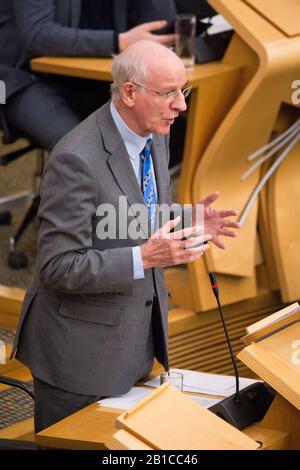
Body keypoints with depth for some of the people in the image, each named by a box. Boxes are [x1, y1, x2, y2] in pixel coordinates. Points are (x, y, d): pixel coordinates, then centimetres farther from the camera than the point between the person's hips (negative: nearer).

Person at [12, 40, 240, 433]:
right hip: (82, 351, -8)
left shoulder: (156, 137, 2)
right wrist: (144, 258, -31)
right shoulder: (76, 159, -25)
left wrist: (187, 222, -4)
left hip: (137, 339, 8)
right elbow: (57, 267, -24)